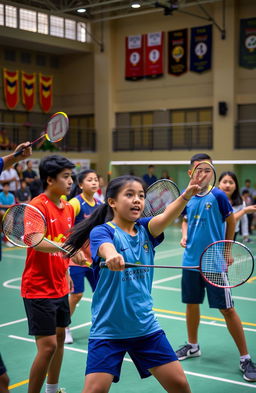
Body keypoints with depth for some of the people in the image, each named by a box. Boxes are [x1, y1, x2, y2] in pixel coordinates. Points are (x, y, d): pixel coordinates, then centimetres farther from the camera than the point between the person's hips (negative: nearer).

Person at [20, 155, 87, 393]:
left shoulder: (68, 208, 6)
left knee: (59, 337, 18)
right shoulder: (37, 206, -18)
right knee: (47, 346, -9)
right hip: (39, 289, -8)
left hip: (60, 287, 8)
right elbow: (35, 241, -35)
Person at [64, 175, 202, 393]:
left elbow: (166, 217, -18)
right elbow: (105, 246, -35)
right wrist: (111, 255, -58)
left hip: (146, 326, 4)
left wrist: (186, 196, -36)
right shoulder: (102, 231, -11)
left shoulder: (145, 229, 3)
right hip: (108, 329, -4)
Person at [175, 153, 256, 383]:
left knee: (227, 309, -3)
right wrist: (184, 235, -1)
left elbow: (231, 222, 1)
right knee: (191, 303, 16)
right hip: (191, 260, 5)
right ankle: (193, 346, 37)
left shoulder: (217, 195, -10)